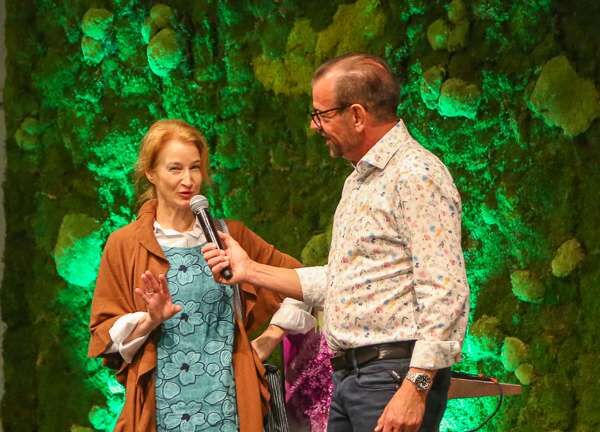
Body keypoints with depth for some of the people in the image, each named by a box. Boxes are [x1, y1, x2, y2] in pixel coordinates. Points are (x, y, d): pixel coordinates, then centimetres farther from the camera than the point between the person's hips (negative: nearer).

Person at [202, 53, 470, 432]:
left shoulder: (417, 175, -12)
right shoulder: (359, 181, 21)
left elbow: (445, 294, -19)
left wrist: (416, 388, -24)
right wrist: (250, 270, 21)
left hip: (395, 373, -10)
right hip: (347, 377, 10)